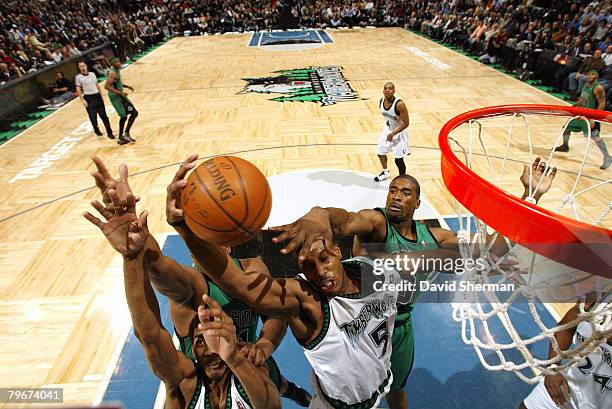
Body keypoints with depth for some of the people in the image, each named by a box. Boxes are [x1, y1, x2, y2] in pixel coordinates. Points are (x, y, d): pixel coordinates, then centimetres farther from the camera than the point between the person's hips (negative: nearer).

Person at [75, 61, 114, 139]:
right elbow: (78, 90, -3)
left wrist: (101, 96, 13)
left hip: (97, 96, 3)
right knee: (92, 116, 5)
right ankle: (96, 130, 26)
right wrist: (83, 100, -10)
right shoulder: (78, 77, -4)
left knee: (103, 115, 0)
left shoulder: (92, 74, 7)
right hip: (88, 98, -3)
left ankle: (109, 133, 2)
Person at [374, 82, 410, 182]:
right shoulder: (381, 101, -9)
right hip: (387, 130, 7)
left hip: (398, 133, -7)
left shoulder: (399, 104, -29)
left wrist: (393, 134, -26)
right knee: (380, 152, 18)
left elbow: (406, 123, -25)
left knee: (398, 160, -3)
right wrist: (388, 130, 16)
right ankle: (385, 173, 44)